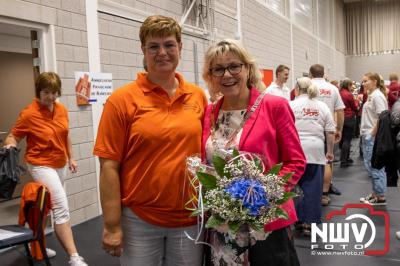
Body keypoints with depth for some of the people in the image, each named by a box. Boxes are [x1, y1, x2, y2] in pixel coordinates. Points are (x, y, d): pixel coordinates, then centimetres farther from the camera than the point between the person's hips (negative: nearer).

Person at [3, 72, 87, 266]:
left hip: (60, 164, 7)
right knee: (62, 208, -13)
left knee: (46, 207, 18)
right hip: (41, 165, -6)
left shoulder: (62, 109, 2)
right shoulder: (29, 114, -16)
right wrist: (10, 145, -31)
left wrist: (70, 158, 17)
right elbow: (13, 136, -9)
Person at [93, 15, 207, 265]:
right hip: (139, 220, -2)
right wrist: (112, 226, -9)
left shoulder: (198, 96, 2)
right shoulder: (122, 99, -8)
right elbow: (109, 166, -8)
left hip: (190, 218, 3)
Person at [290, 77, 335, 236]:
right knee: (313, 187, 5)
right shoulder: (322, 106, 8)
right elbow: (330, 132, 6)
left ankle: (298, 219, 20)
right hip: (316, 151, 1)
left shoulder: (291, 105, 1)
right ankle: (309, 222, 7)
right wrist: (330, 151, 14)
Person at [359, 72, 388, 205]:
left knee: (375, 167, -3)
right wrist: (365, 134, 12)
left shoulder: (377, 96, -14)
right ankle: (375, 193, 24)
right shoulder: (371, 95, 15)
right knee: (371, 166, 15)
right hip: (368, 136, 10)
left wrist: (372, 135, -18)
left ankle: (380, 197, 5)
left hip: (373, 137, -10)